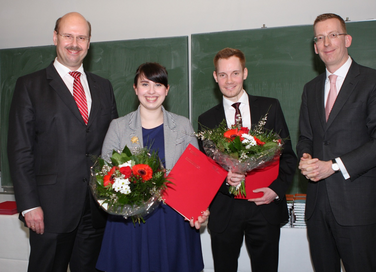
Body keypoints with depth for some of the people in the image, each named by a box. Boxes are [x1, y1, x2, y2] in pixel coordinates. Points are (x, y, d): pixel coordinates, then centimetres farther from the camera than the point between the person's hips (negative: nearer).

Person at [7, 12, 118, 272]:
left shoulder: (103, 86, 11)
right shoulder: (30, 85, -1)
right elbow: (20, 150, -5)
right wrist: (29, 204, -10)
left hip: (98, 205, 4)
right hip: (51, 208, -3)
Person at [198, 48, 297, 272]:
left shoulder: (270, 108, 3)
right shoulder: (206, 120, 4)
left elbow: (288, 155, 4)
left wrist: (277, 189, -10)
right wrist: (224, 178, -16)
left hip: (265, 206, 0)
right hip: (224, 210, 1)